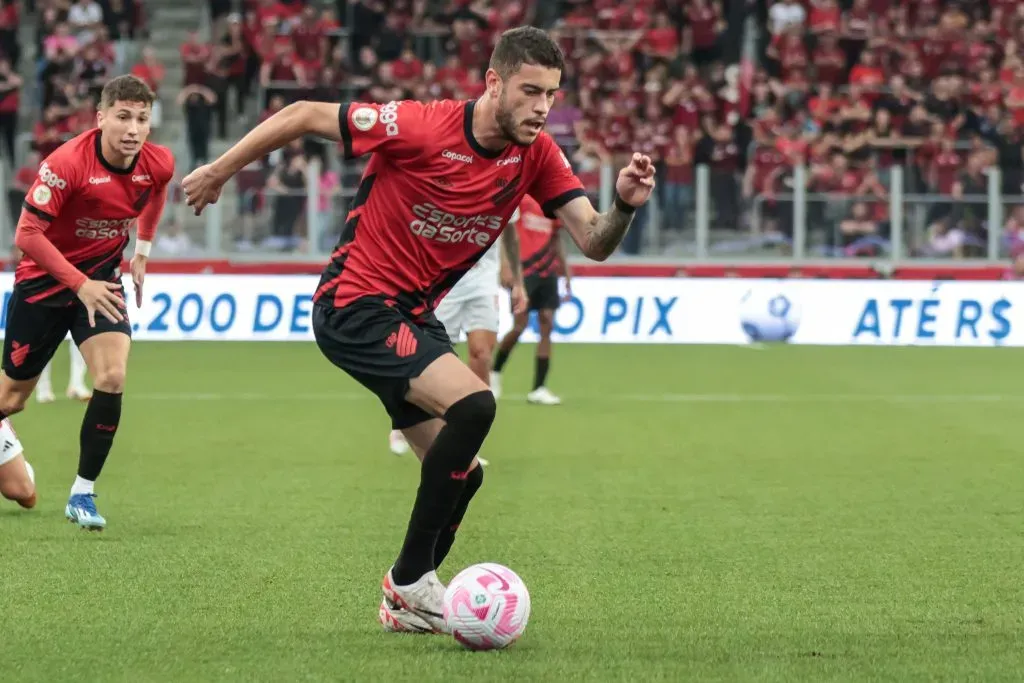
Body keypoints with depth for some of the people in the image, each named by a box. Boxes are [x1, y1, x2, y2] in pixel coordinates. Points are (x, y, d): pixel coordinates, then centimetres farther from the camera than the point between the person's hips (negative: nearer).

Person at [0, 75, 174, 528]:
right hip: (43, 280, -3)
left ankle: (83, 493, -9)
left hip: (102, 279, 3)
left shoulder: (158, 164, -12)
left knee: (112, 377, -21)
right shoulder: (67, 163, -28)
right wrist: (79, 284, -31)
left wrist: (142, 249, 14)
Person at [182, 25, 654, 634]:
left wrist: (625, 205, -30)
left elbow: (594, 242, -8)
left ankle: (409, 605, 29)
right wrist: (220, 171, -3)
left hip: (414, 316, 8)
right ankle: (412, 579, -16)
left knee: (461, 474, 9)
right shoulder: (421, 127, -21)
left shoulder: (537, 155, -3)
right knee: (473, 404, -26)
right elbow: (304, 116, -12)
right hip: (355, 305, -8)